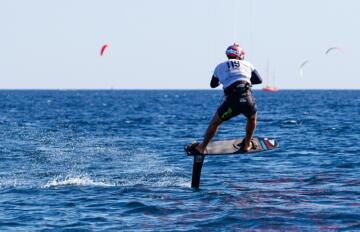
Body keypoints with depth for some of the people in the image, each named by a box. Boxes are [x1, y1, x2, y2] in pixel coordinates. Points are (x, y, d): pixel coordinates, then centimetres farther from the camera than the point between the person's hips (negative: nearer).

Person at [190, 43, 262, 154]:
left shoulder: (220, 67, 21)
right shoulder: (247, 64, 19)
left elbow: (213, 85, 36)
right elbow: (259, 80, 29)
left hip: (231, 100, 0)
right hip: (247, 99, 0)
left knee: (214, 123, 20)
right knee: (252, 118, 33)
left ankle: (202, 147, 26)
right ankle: (247, 145, 39)